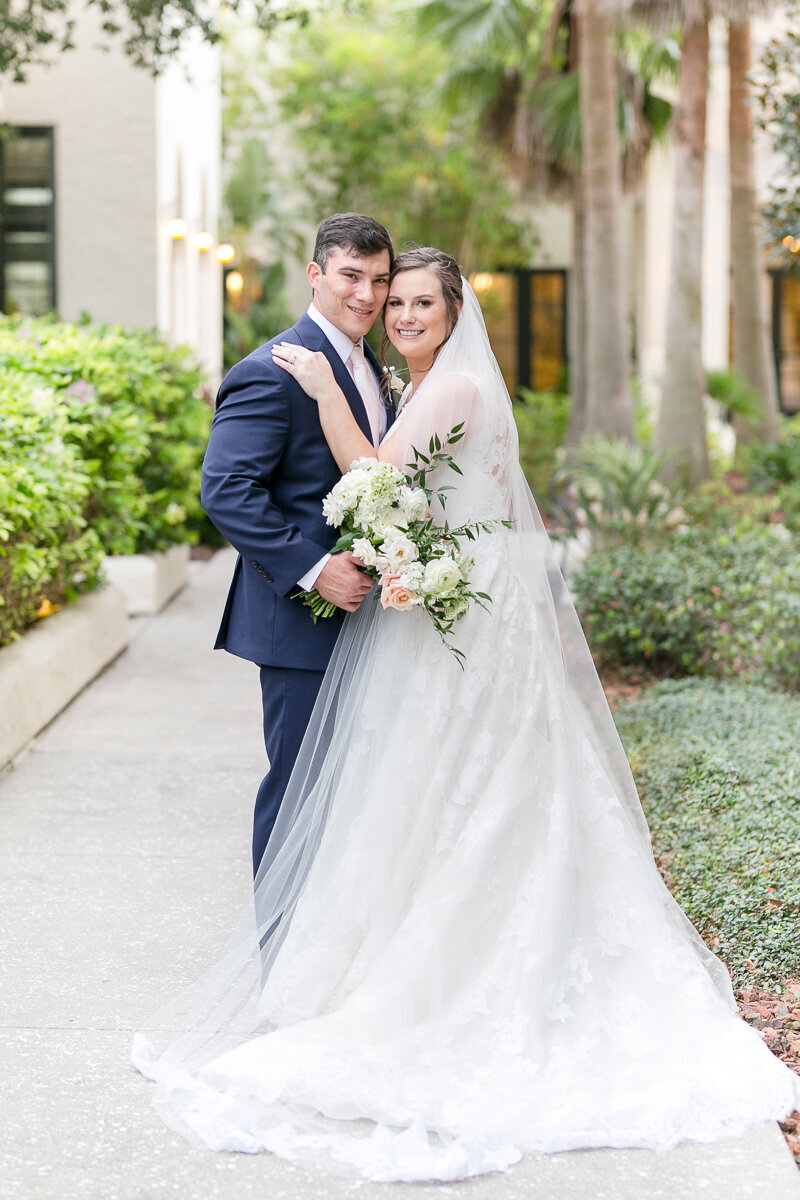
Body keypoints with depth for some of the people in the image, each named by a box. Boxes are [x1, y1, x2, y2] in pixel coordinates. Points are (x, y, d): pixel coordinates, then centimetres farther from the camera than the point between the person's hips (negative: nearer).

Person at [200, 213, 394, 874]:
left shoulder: (369, 367, 15)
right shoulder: (271, 372, -15)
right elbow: (226, 489, -22)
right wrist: (313, 569, -26)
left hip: (359, 607, 9)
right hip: (303, 621, -9)